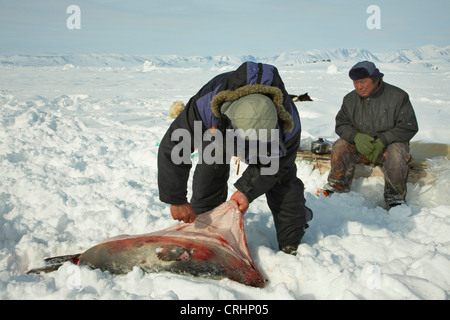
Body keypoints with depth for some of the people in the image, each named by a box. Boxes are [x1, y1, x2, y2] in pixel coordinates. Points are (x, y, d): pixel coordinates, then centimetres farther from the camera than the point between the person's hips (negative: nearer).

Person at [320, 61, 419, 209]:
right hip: (359, 146, 4)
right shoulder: (350, 99, 2)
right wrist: (356, 136, -20)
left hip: (390, 143, -3)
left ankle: (395, 197, -16)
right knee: (340, 147, -22)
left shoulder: (397, 96, -11)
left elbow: (409, 127, -12)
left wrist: (382, 141, -23)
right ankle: (338, 187, -4)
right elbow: (341, 124, 3)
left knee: (396, 155, -36)